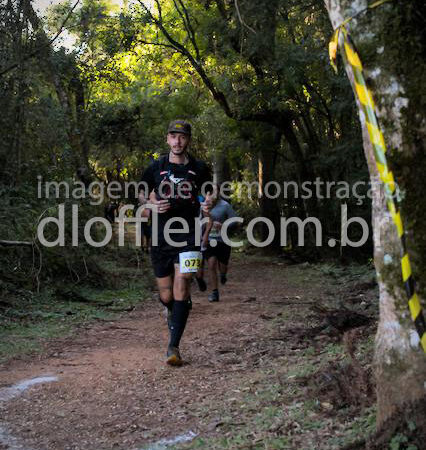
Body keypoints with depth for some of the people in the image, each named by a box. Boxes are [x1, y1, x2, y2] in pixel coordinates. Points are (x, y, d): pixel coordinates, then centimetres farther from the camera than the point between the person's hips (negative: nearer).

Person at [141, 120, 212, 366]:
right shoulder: (157, 167, 7)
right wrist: (154, 206, -7)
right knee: (166, 295, 6)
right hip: (162, 236, 2)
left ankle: (174, 346, -8)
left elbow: (207, 196, 15)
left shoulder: (199, 168, 4)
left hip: (189, 236, -2)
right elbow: (148, 197, 16)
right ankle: (175, 312, 43)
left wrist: (207, 205, -9)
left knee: (181, 288, -14)